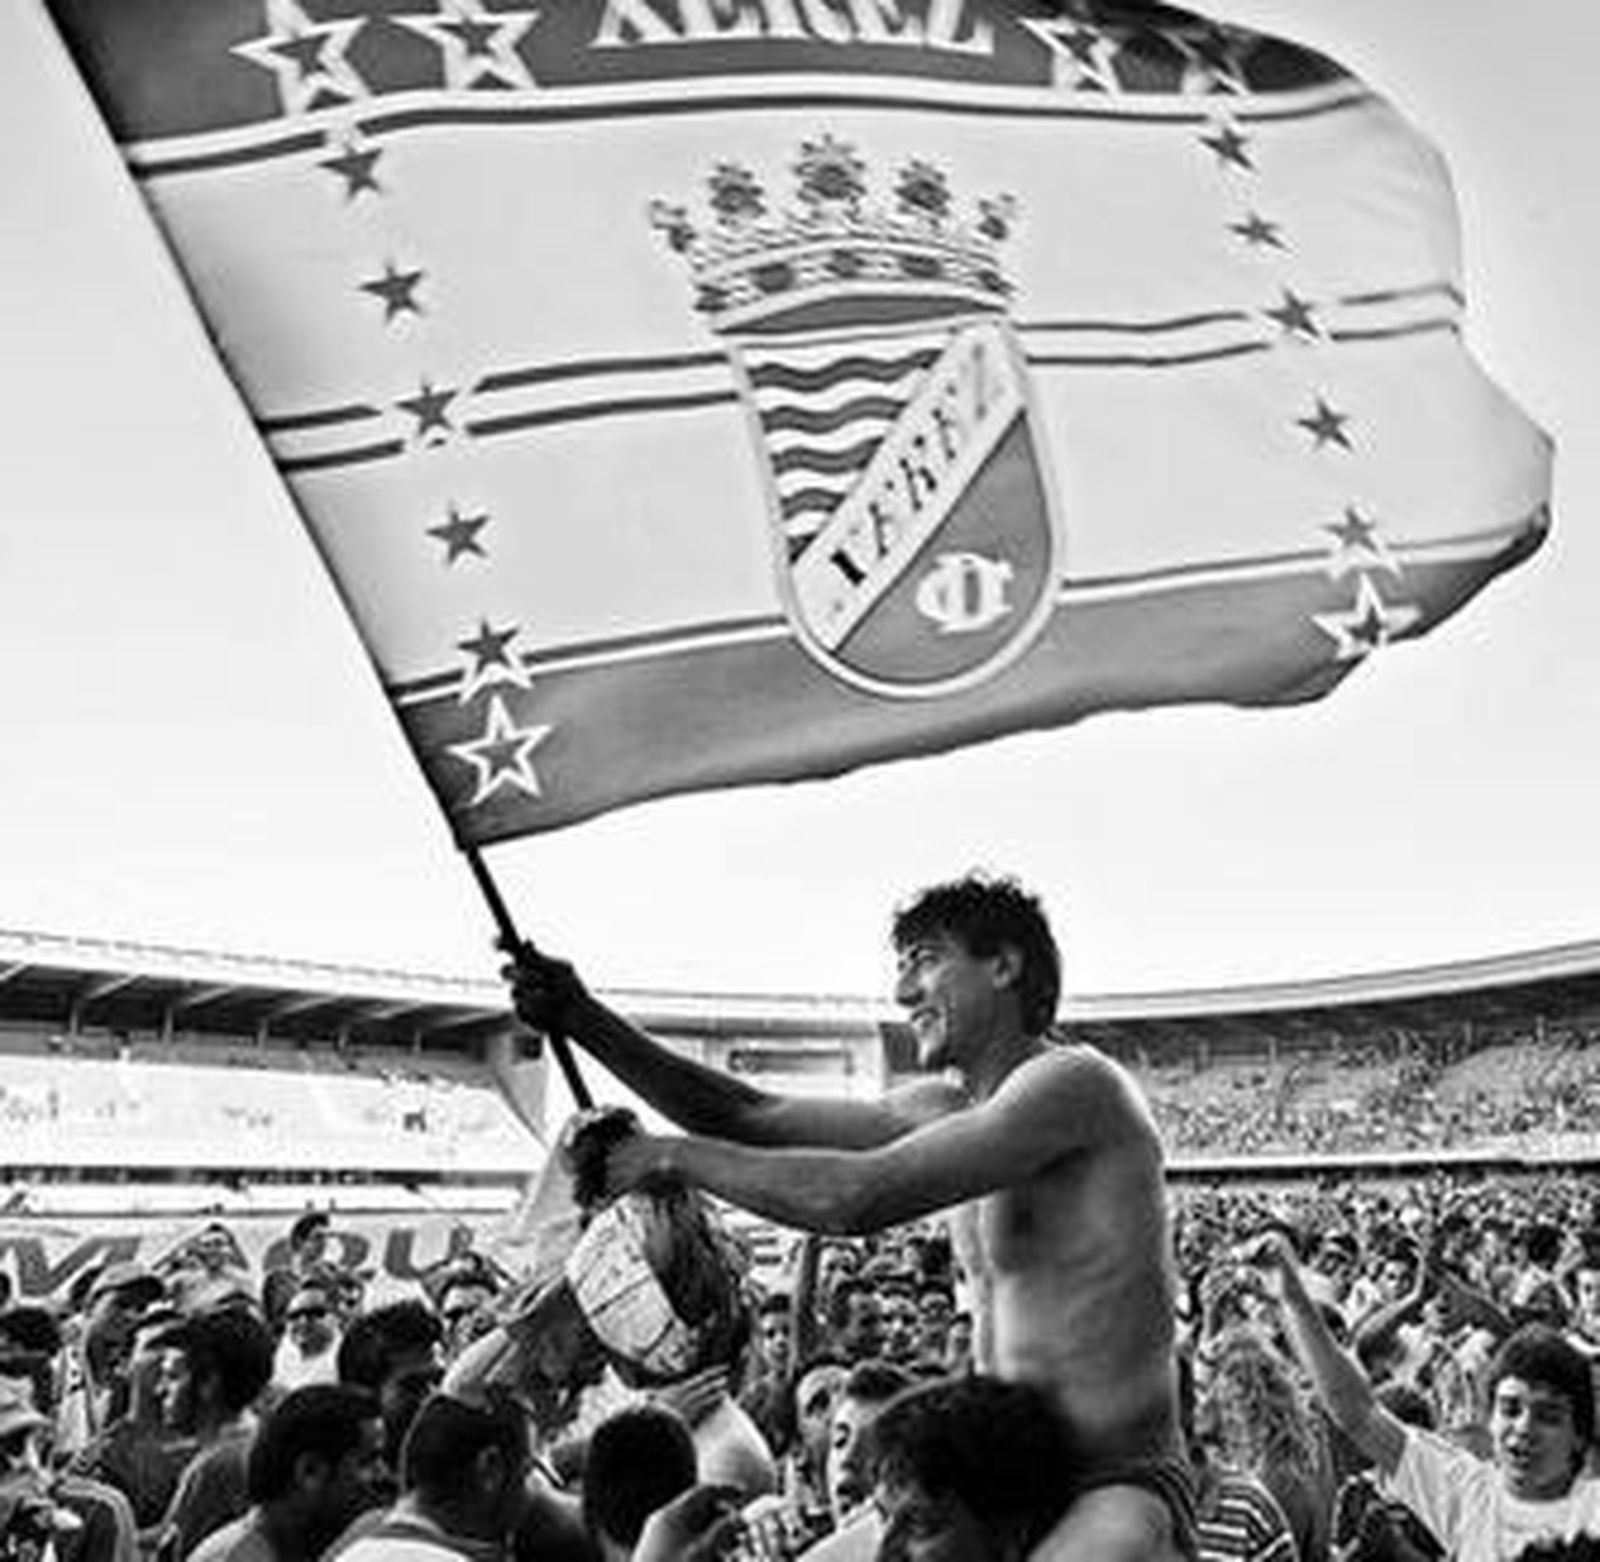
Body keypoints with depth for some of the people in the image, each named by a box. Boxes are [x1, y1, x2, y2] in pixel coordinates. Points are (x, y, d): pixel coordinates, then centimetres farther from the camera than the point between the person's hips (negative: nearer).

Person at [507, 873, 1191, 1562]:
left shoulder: (1075, 1082, -15)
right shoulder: (948, 1106, 11)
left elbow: (859, 1198, -23)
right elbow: (757, 1119, 11)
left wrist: (676, 1156, -12)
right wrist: (583, 1021, 5)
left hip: (1119, 1485, -8)